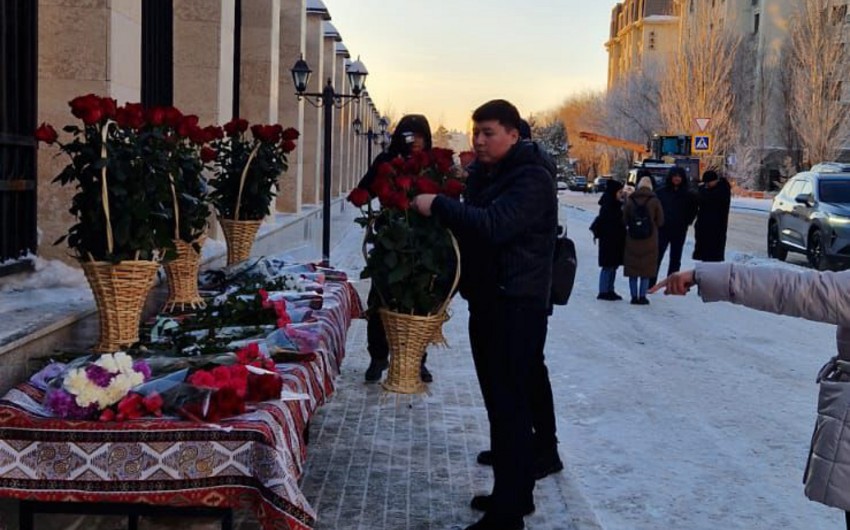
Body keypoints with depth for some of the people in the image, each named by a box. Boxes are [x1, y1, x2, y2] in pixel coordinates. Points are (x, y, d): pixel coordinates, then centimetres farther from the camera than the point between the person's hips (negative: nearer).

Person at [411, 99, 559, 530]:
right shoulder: (483, 175, 16)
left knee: (509, 403, -10)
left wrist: (438, 206, -23)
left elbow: (495, 224, -27)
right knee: (502, 400, 13)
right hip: (487, 301, 9)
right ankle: (514, 492, 23)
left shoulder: (532, 180, -13)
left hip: (517, 306, -9)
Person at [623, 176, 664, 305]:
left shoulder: (630, 200, -3)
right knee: (646, 269, 6)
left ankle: (634, 296, 10)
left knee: (632, 269, 9)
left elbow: (624, 220, 0)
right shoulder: (654, 201, -6)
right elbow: (660, 222, -2)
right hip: (650, 240, -1)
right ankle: (642, 297, 4)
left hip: (632, 240, 1)